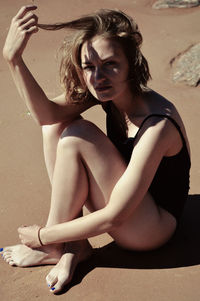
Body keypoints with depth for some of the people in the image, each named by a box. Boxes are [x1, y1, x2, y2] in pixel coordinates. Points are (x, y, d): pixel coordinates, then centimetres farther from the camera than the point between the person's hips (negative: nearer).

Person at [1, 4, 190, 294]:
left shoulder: (157, 125, -31)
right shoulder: (110, 91, -9)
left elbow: (114, 216, -29)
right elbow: (46, 114, -23)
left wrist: (44, 236, -20)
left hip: (152, 227, -7)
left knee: (76, 137, -25)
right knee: (57, 126, -8)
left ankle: (54, 248, -7)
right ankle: (74, 246, -8)